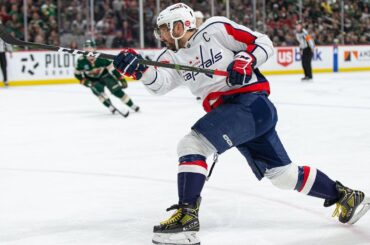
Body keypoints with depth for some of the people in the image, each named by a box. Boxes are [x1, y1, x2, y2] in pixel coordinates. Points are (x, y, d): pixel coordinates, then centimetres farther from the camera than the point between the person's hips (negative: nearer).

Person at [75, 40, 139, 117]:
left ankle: (132, 106, 1)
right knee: (98, 90, -30)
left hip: (105, 76, -1)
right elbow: (77, 73, -4)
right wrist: (84, 81, -18)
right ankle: (111, 107, -27)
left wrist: (121, 79, -23)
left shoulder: (101, 57, -26)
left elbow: (112, 68, -22)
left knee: (117, 90, -13)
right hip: (93, 80, 2)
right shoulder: (81, 61, -19)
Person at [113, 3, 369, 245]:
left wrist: (245, 60, -19)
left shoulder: (215, 29, -5)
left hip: (250, 101, -8)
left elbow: (264, 43, -2)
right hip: (228, 113, 8)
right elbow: (161, 82, -6)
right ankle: (345, 196, 26)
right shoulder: (173, 56, 14)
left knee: (192, 143, -20)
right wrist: (139, 68, -23)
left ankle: (186, 215, -22)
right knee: (283, 174, 12)